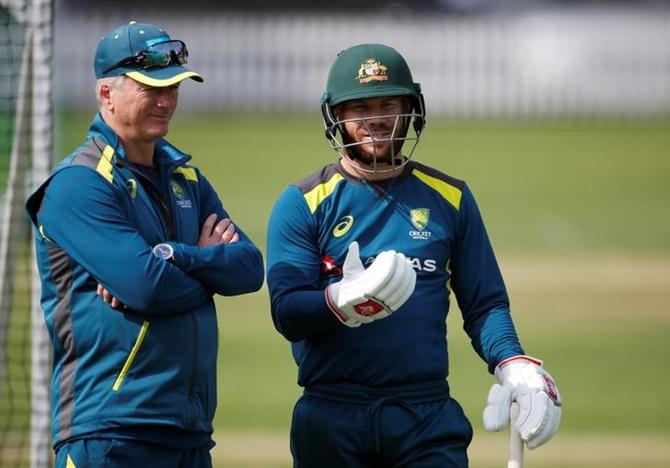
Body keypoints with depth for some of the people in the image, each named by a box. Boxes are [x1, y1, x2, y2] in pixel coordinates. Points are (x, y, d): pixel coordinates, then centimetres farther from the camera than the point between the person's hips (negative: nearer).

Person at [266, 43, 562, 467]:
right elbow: (287, 313, -5)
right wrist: (344, 300, -25)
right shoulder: (302, 204, 5)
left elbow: (484, 303, 10)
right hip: (331, 415, -1)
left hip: (427, 415, 1)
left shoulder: (449, 198, 12)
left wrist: (512, 364, -10)